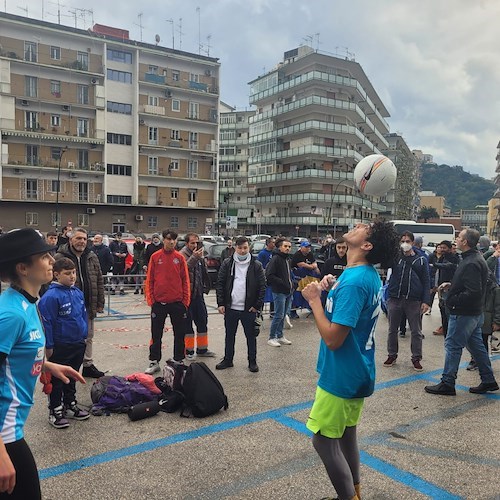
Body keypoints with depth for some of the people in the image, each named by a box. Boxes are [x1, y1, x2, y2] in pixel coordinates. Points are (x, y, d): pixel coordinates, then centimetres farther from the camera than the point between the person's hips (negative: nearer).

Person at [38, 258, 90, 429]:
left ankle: (70, 405, 36)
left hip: (78, 344, 7)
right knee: (57, 379, 9)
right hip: (60, 347, -7)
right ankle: (55, 411, 23)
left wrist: (84, 336, 15)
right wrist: (48, 346, -14)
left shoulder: (78, 293, 2)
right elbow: (46, 323, -17)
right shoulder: (51, 296, -20)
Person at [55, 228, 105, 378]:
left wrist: (100, 303, 6)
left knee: (88, 337, 16)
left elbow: (99, 281, 10)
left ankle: (88, 365, 30)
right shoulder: (60, 257, -9)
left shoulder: (92, 257, 7)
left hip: (88, 305, 5)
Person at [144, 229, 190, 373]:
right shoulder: (155, 257, 0)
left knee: (179, 334, 9)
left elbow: (185, 280, 3)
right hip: (159, 302, 0)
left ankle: (179, 361, 23)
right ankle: (154, 362, 20)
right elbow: (149, 280, 2)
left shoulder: (180, 258, 1)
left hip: (177, 302, 1)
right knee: (156, 335, 8)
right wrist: (150, 299, -4)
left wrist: (186, 300, -2)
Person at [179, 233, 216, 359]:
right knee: (187, 323, 2)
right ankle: (188, 350, 14)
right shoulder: (182, 255, -12)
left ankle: (202, 349, 25)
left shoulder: (199, 255, 11)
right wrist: (194, 258, -34)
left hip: (198, 294, 8)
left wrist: (204, 287, 14)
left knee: (202, 321, 13)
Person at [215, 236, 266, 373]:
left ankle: (252, 362, 23)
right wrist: (221, 303, -4)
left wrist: (257, 305, -8)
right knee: (229, 335, 15)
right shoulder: (227, 263, 2)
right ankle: (228, 360, 30)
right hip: (230, 308, 2)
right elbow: (220, 283, 2)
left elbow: (262, 286, -3)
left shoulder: (256, 265, -3)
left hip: (249, 309, -2)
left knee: (251, 336, 9)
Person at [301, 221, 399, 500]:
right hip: (357, 372, 9)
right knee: (347, 435, 20)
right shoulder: (371, 276, 4)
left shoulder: (353, 281, -26)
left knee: (324, 440, 4)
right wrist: (333, 287, 1)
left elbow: (333, 338, -28)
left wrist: (314, 299, -17)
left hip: (341, 376, -9)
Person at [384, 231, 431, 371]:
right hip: (395, 298, 1)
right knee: (392, 329, 11)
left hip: (414, 300, -1)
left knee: (416, 331, 6)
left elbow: (426, 281, 2)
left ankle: (416, 358, 19)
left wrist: (426, 301, -6)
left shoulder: (421, 260, 4)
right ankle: (392, 355, 25)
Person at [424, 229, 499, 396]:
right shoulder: (476, 258, 11)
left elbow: (473, 292, -28)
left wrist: (453, 300, -18)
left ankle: (447, 383, 6)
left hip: (464, 313, -10)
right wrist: (451, 285, 10)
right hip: (475, 312, 10)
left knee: (452, 345, -2)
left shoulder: (471, 264, -22)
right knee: (476, 346, 17)